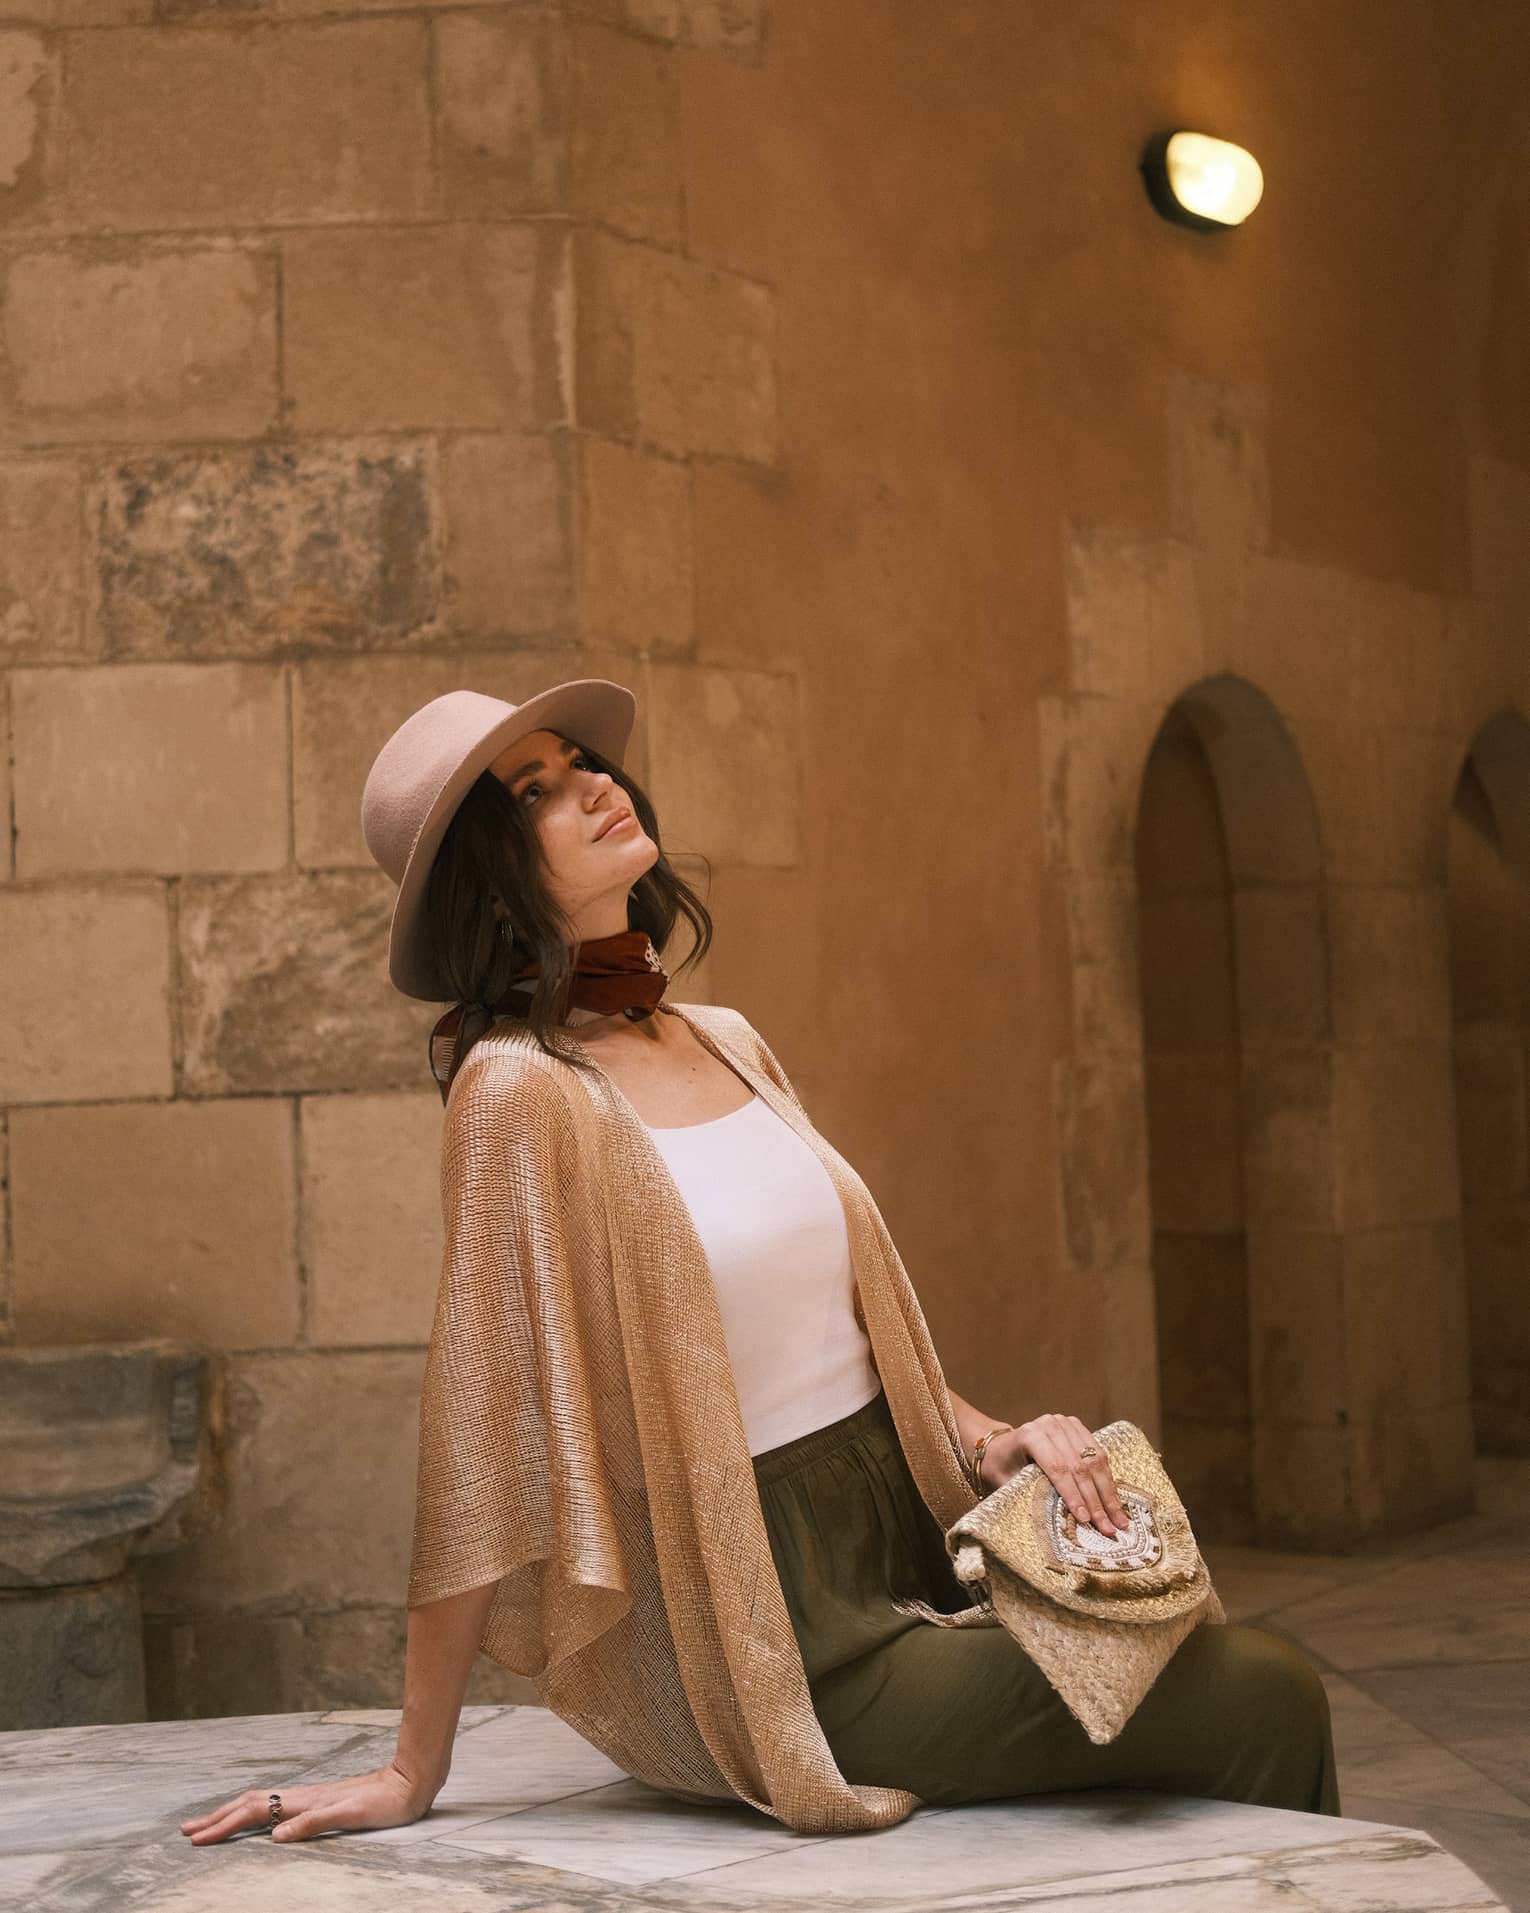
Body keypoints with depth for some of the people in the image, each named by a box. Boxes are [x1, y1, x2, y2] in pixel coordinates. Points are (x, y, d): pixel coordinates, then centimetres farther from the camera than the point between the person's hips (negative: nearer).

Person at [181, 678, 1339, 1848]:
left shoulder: (728, 1045, 9)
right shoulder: (519, 1091, -13)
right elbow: (481, 1440, -14)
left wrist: (989, 1440, 0)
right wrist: (414, 1775, -12)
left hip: (907, 1544, 7)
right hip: (778, 1644, -7)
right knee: (1261, 1705, -14)